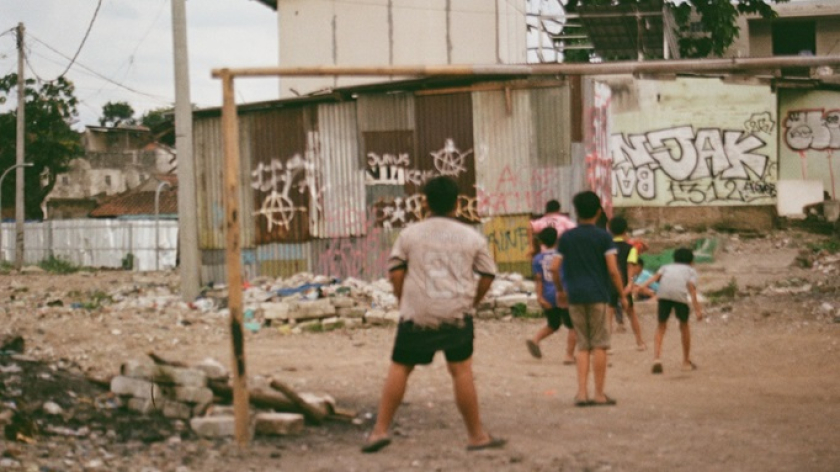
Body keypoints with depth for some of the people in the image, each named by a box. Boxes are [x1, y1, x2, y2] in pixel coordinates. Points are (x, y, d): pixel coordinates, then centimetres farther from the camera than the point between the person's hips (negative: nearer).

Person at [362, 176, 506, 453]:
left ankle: (380, 429, 5)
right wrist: (472, 303, 18)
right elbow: (488, 275, 7)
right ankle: (476, 435, 7)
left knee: (399, 368, 8)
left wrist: (404, 303, 13)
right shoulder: (472, 237, 5)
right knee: (461, 370, 2)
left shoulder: (410, 234, 4)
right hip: (457, 314, 0)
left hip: (417, 315, 0)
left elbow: (395, 272, 2)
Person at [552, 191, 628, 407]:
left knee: (583, 345, 10)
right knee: (599, 345, 3)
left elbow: (555, 268, 4)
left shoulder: (566, 237, 6)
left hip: (575, 297, 3)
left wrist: (560, 290, 20)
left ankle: (582, 393, 3)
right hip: (597, 295, -3)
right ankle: (599, 394, 4)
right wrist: (622, 295, 0)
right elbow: (613, 269, -9)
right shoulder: (603, 237, -3)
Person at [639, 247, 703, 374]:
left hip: (663, 293, 1)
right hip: (680, 293, -1)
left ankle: (657, 359, -1)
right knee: (684, 325, 21)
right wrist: (697, 308, 2)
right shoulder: (691, 270, 30)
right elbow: (692, 287, 11)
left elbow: (656, 276, 15)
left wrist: (642, 286, 3)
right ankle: (686, 362, 30)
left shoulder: (666, 267, 37)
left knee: (661, 326, 17)